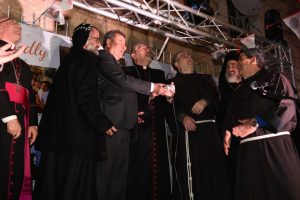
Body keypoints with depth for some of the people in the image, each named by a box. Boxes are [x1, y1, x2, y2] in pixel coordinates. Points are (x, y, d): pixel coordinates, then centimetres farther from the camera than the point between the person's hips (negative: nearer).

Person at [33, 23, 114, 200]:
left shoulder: (69, 61, 18)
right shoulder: (86, 62, -10)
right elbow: (86, 99, -19)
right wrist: (103, 124, -11)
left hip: (58, 134, 9)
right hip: (78, 135, -9)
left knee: (53, 185, 13)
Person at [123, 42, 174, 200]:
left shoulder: (159, 74, 22)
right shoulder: (126, 72, 8)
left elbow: (164, 101, 13)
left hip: (157, 131, 4)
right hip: (137, 130, -4)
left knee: (159, 171, 2)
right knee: (138, 172, -5)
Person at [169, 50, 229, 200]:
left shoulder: (205, 79, 22)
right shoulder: (173, 82, 11)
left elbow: (215, 96, 5)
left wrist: (205, 101, -15)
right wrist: (182, 117, -20)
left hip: (209, 129, 3)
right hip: (188, 130, -3)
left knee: (213, 168, 2)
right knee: (190, 171, -5)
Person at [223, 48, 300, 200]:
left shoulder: (275, 79, 7)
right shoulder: (240, 91, 24)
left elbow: (287, 105, -9)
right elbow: (232, 116, 23)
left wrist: (257, 123, -19)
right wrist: (228, 131, 1)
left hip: (274, 142, -5)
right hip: (248, 148, 5)